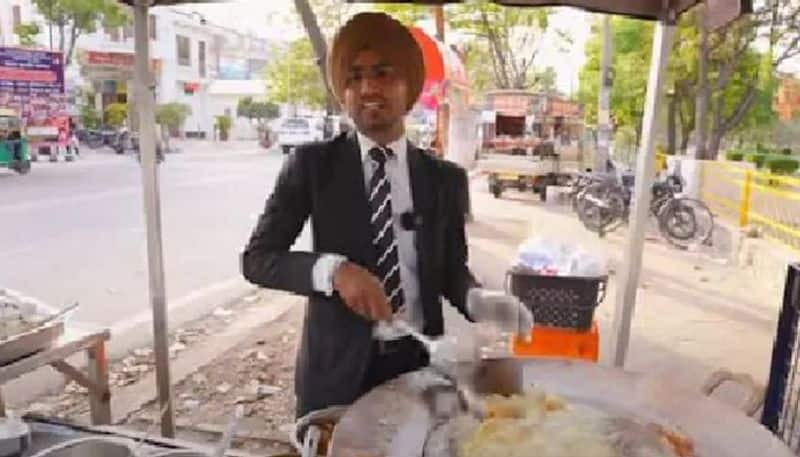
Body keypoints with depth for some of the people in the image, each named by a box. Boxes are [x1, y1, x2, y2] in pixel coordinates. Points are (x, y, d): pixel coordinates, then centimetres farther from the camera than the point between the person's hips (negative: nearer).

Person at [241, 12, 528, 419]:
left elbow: (452, 269, 7)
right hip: (338, 367, -2)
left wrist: (478, 299, -16)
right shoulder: (312, 164, -5)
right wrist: (333, 269, -26)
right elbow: (257, 257, -8)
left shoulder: (442, 177, 2)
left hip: (419, 362, 2)